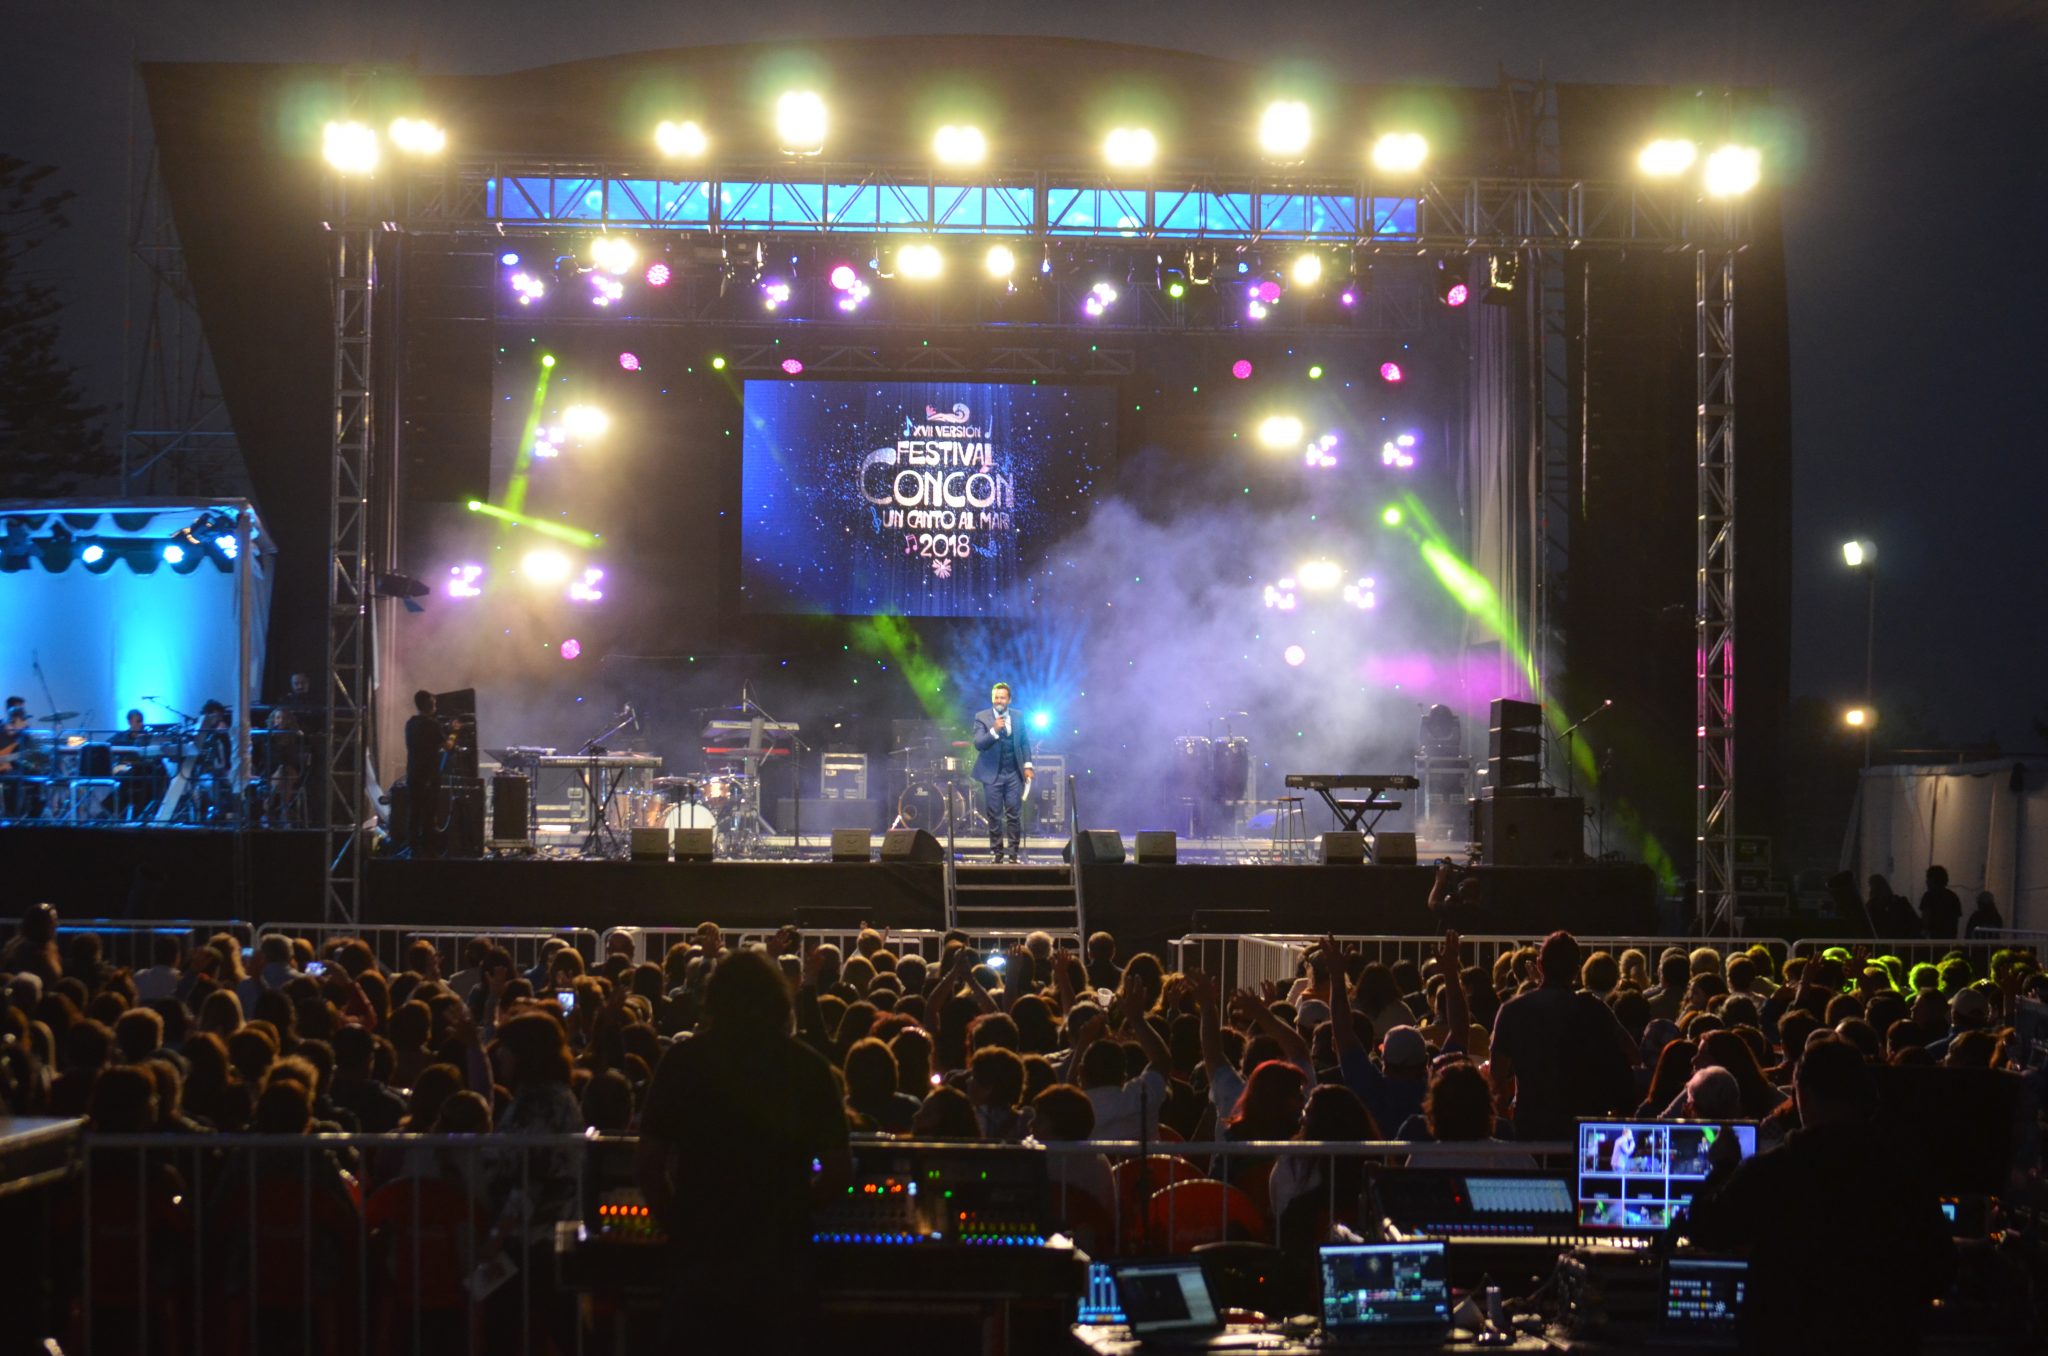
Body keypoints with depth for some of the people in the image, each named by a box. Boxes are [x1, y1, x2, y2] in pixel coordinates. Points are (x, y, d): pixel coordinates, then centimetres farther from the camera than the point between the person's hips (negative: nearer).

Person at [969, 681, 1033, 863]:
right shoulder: (982, 717, -3)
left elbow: (1024, 742, 12)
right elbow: (978, 743, -13)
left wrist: (1027, 765, 4)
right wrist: (994, 730, -28)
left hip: (1014, 773, 2)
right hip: (992, 773, -2)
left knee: (1014, 814, 0)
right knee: (994, 815, 1)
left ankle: (1012, 851, 7)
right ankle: (997, 852, 8)